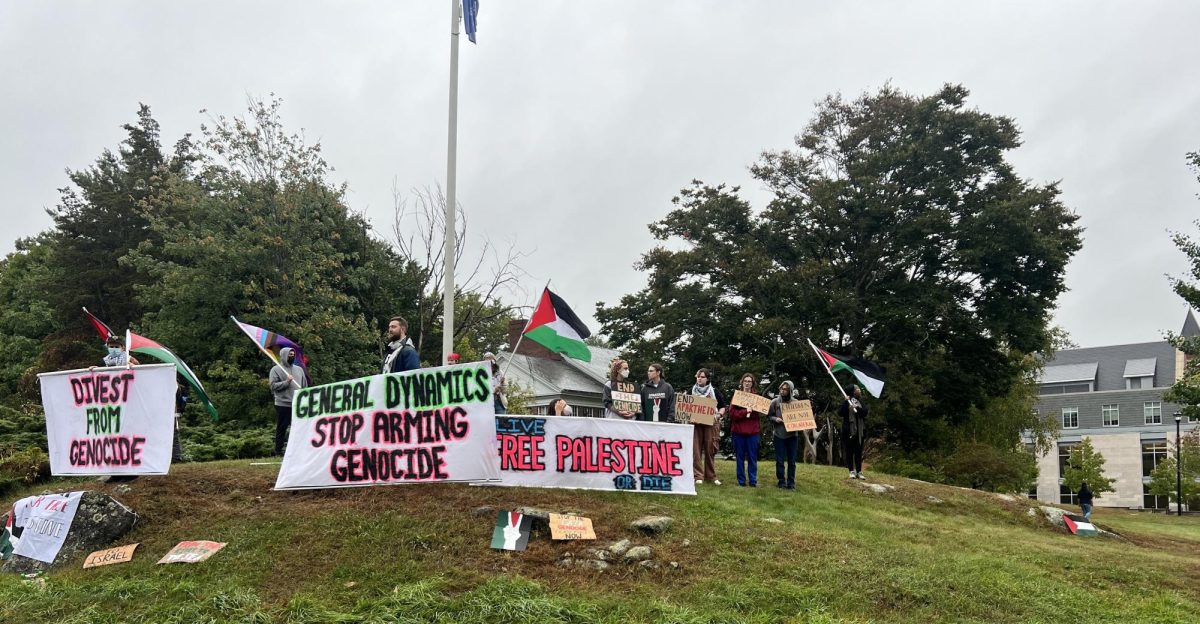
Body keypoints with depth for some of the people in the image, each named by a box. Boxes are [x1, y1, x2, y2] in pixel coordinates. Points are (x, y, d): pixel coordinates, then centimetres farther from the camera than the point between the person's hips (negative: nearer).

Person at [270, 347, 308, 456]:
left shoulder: (299, 369, 15)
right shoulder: (276, 369, 0)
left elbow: (304, 386, 16)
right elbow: (273, 386, -9)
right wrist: (286, 382, -18)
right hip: (283, 405, -5)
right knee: (281, 429, 1)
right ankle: (278, 452, 6)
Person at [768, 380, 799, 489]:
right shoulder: (774, 402, -2)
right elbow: (769, 416, 6)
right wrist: (775, 419, -13)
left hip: (792, 435, 1)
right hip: (779, 435, 0)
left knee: (792, 461, 7)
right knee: (780, 460, 3)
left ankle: (791, 483, 16)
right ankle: (782, 482, 14)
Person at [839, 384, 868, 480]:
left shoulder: (860, 402, 10)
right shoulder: (846, 402, -3)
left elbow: (865, 412, -4)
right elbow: (840, 413, -14)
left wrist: (857, 408, -21)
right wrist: (846, 402, -21)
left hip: (860, 431, 4)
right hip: (849, 430, -4)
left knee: (859, 451, 5)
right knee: (849, 451, 0)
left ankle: (859, 471, 8)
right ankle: (852, 471, 5)